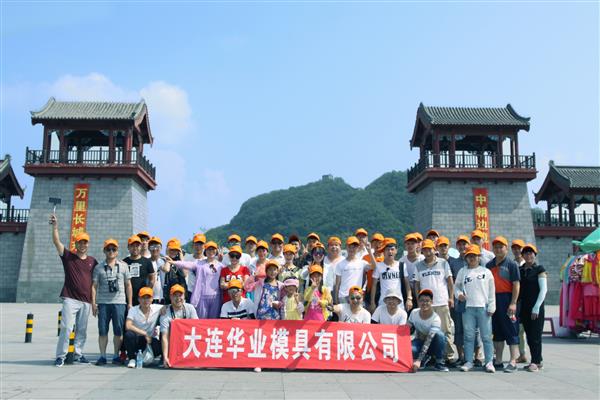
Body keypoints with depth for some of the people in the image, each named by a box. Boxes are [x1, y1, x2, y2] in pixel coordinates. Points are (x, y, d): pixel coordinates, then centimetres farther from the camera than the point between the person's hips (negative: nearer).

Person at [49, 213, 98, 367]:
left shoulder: (92, 261, 11)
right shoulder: (68, 256, 4)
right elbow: (56, 242, -9)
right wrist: (55, 226, -22)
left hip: (86, 301, 3)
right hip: (70, 299, -3)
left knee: (82, 330, 9)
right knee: (66, 328, -8)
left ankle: (79, 354, 18)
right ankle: (60, 356, -1)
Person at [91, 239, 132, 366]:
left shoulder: (123, 266, 9)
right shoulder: (99, 268, 8)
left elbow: (128, 285, 11)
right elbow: (94, 286, 7)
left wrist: (130, 303, 7)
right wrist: (93, 303, -1)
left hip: (119, 302, 0)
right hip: (103, 303, 0)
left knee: (118, 331, 1)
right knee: (102, 331, 3)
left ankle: (116, 356, 12)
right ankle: (102, 356, 12)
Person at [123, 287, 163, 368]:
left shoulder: (156, 308, -4)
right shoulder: (133, 310, -9)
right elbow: (128, 326, -21)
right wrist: (144, 334, -22)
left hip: (150, 339, 1)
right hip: (137, 339, -1)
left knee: (160, 348, -28)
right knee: (129, 334, -33)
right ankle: (132, 358, -8)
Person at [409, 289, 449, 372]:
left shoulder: (436, 319, -26)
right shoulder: (414, 313, -11)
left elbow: (429, 340, -33)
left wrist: (419, 360, -41)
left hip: (432, 344, -3)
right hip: (419, 341, 3)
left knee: (440, 335, -37)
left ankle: (439, 363, -15)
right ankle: (425, 358, 4)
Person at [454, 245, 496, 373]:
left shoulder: (486, 272, 7)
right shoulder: (462, 272, 12)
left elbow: (492, 291, 6)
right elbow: (457, 286, 17)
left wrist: (491, 307, -1)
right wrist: (459, 294, -5)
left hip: (483, 308, -1)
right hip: (467, 308, 1)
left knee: (486, 336, 0)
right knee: (469, 336, 4)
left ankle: (489, 362, 5)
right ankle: (468, 361, 9)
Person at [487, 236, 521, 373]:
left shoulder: (511, 264, -3)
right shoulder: (489, 265, 14)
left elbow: (516, 285, -8)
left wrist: (513, 303, -16)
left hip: (507, 299, -6)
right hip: (493, 300, 6)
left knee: (511, 331, -3)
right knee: (497, 331, 11)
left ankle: (513, 362, 0)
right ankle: (498, 361, 19)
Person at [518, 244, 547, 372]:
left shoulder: (539, 269, -4)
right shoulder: (519, 270, 11)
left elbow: (544, 289, -8)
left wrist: (536, 307, -13)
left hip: (536, 308, -5)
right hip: (524, 307, 6)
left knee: (535, 335, -4)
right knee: (529, 335, 9)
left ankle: (535, 362, 2)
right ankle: (538, 361, 18)